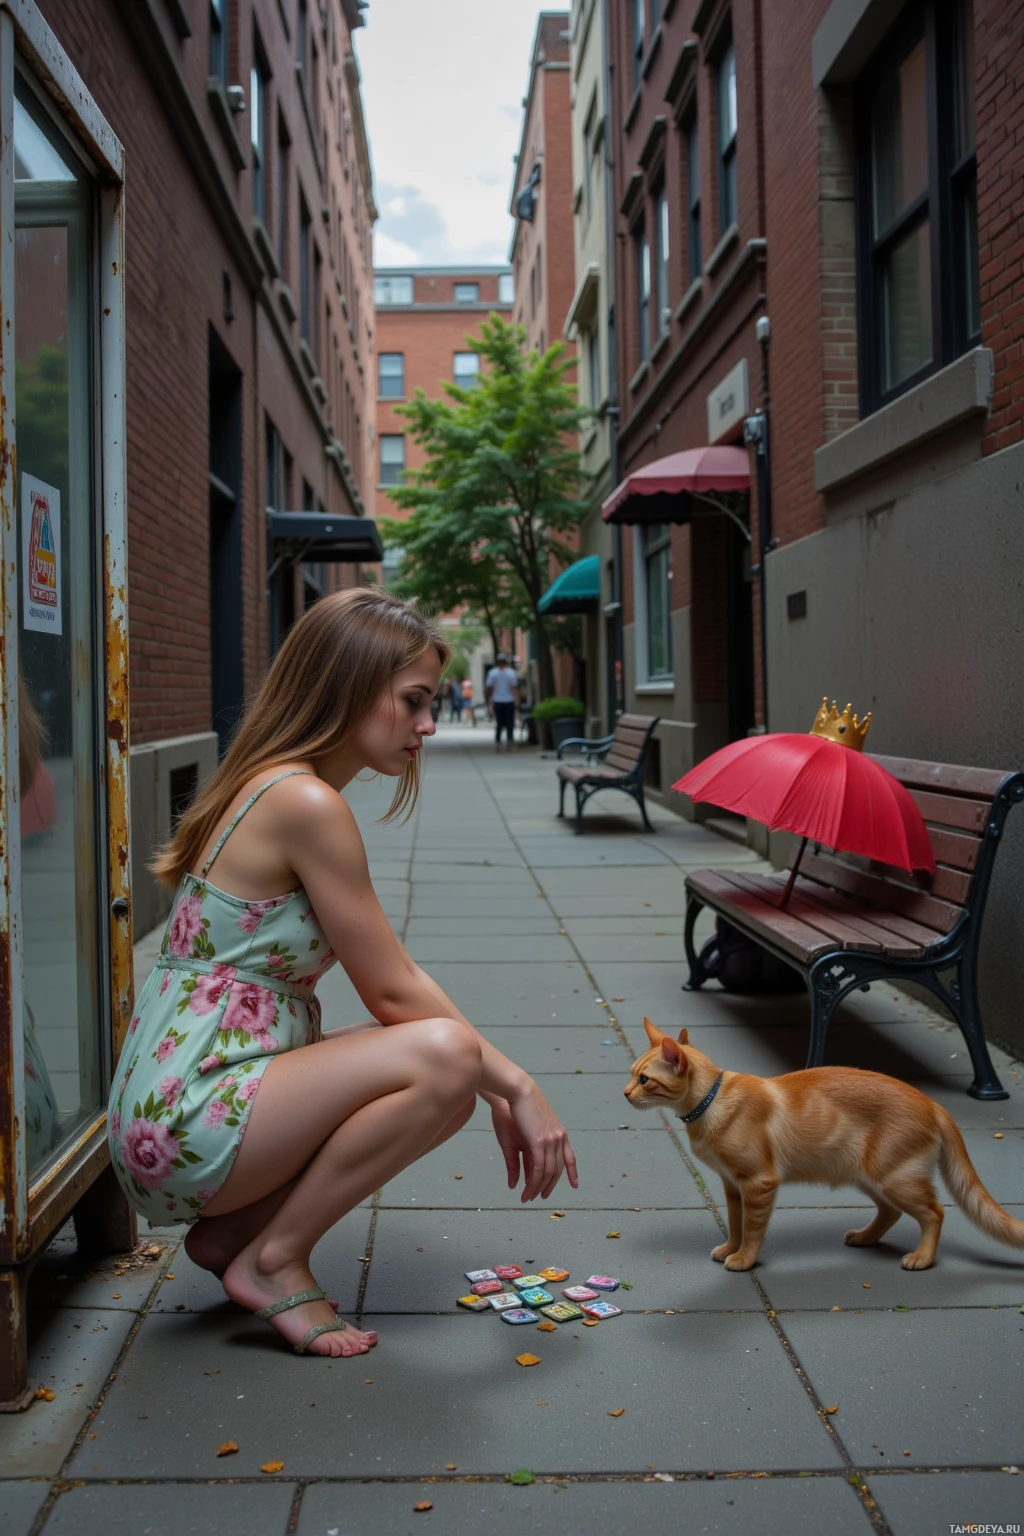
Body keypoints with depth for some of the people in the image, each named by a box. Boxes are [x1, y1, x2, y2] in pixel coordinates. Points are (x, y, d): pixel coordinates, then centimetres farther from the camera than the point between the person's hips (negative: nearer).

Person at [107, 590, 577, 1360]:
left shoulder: (277, 788, 12)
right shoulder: (306, 803, -19)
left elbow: (393, 978, 14)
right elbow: (393, 991, -15)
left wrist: (496, 1084, 11)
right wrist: (517, 1085, -4)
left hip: (186, 1103, 10)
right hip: (188, 1116, -10)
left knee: (448, 1087, 11)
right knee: (443, 1054, -23)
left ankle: (231, 1231, 12)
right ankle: (274, 1259, -6)